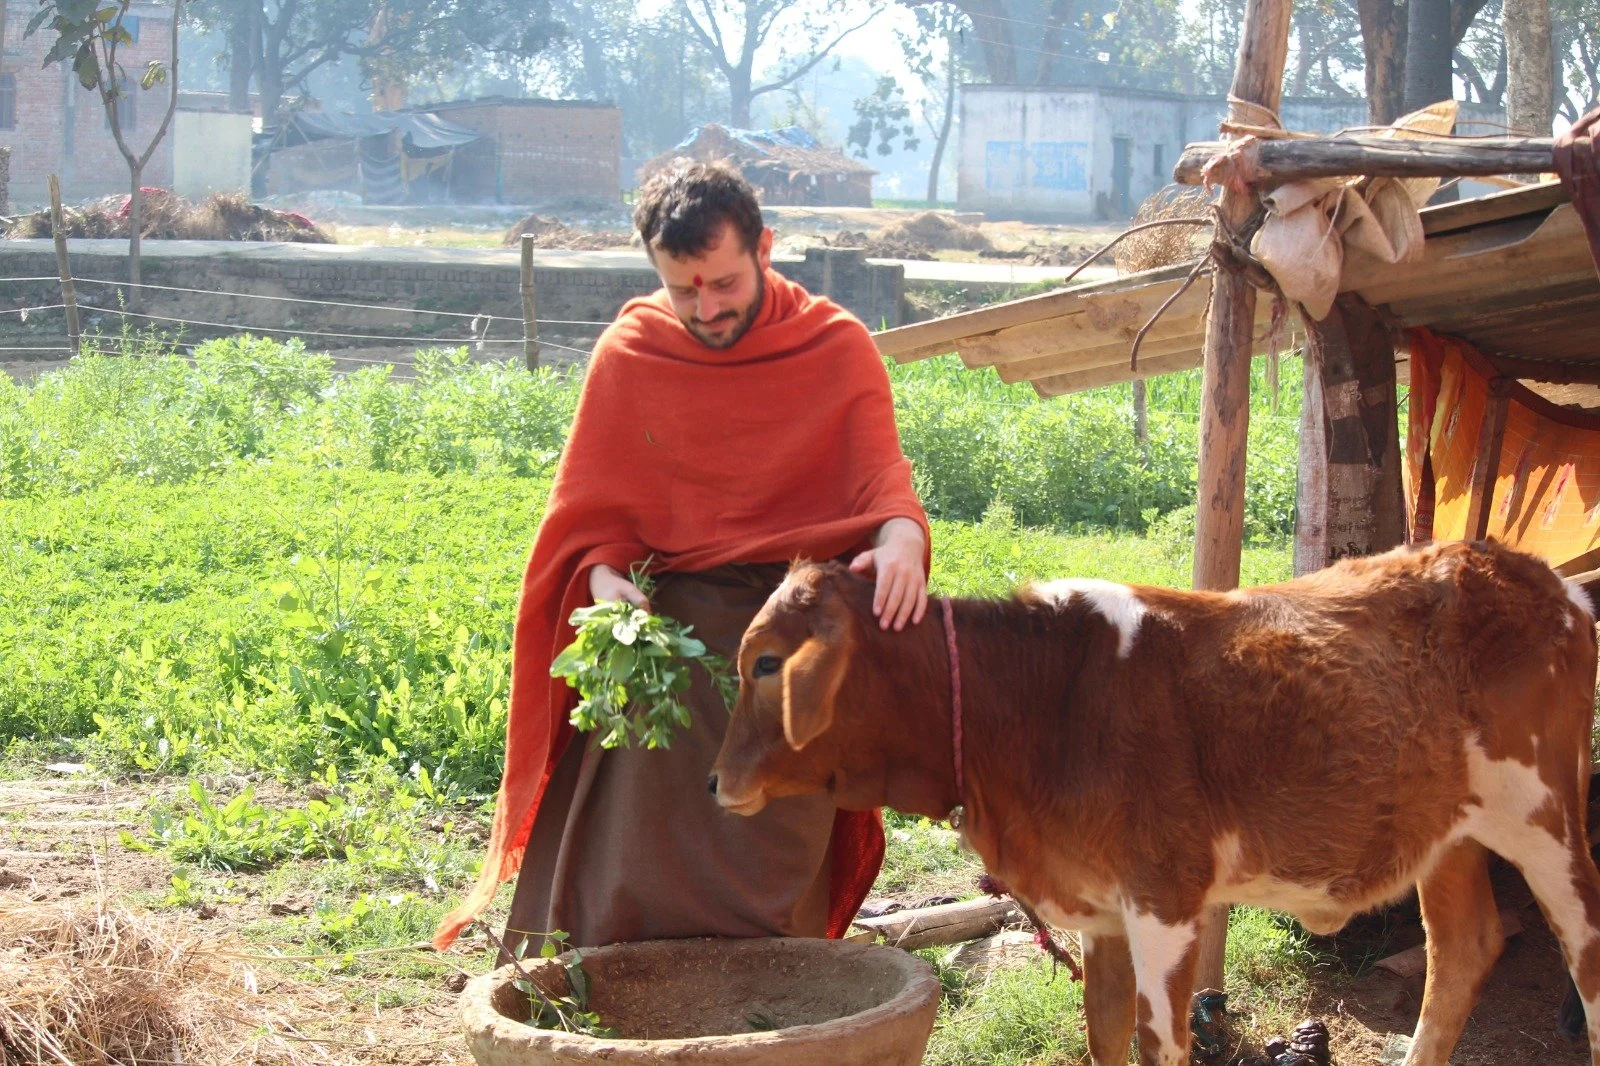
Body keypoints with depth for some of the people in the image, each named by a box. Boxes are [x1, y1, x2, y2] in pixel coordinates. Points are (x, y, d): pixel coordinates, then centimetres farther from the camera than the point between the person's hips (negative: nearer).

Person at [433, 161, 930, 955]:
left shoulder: (836, 347, 2)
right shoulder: (628, 355, 4)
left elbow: (880, 477, -7)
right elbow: (592, 513, 8)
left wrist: (900, 536, -30)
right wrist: (606, 579, -13)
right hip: (670, 623, 1)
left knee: (768, 884, -7)